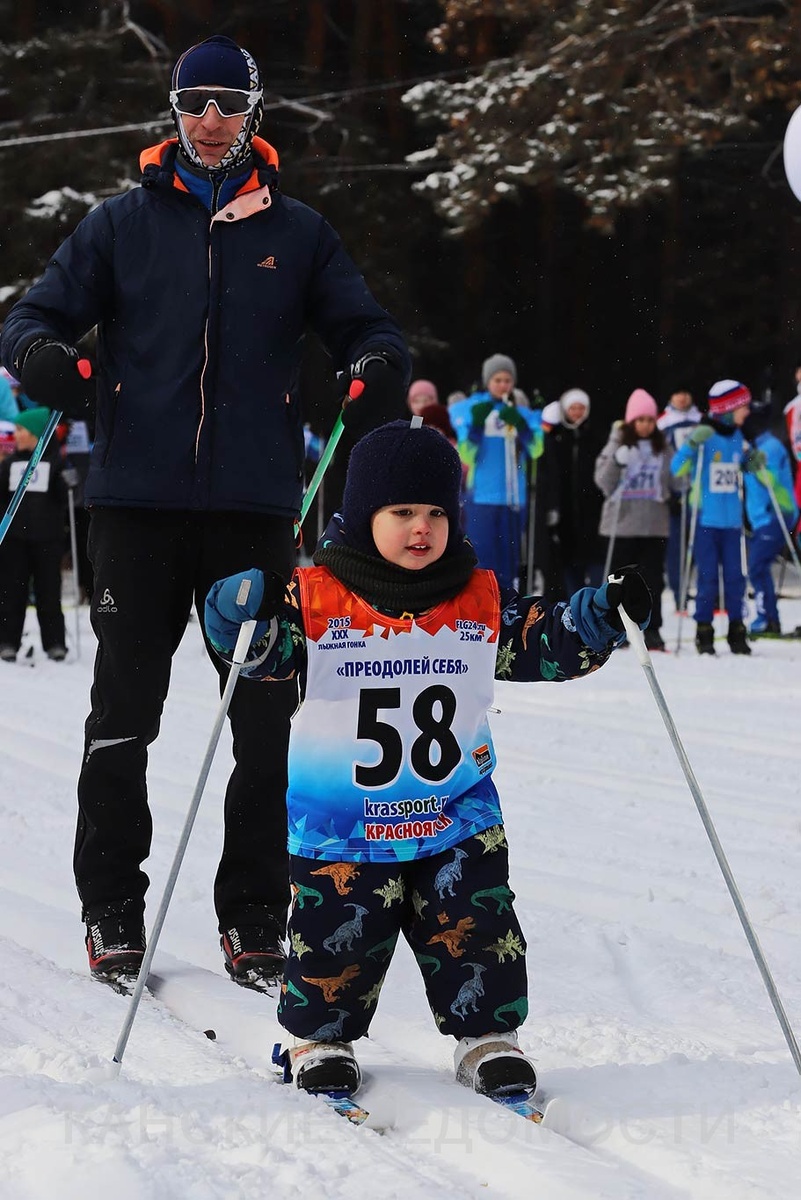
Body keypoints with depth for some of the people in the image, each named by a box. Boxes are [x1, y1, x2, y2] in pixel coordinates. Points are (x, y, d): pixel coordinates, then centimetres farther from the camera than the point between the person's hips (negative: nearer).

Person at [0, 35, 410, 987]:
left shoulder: (294, 231, 12)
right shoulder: (122, 223, 9)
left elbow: (362, 325, 14)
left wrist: (378, 371, -10)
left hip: (255, 506, 1)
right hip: (139, 500, -1)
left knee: (267, 715, 2)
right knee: (123, 711, 2)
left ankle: (254, 918, 11)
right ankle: (111, 910, 12)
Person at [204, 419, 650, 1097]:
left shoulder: (481, 601, 4)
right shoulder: (316, 596, -6)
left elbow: (545, 645, 10)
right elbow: (269, 654, -14)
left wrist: (603, 617, -6)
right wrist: (249, 612, -35)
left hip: (459, 818, 2)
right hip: (341, 827, -2)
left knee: (476, 932, -1)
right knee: (336, 941, 2)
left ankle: (487, 1037, 15)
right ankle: (319, 1040, 22)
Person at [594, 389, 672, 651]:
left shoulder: (662, 448, 8)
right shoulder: (619, 444, 2)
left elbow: (674, 482, 11)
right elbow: (604, 482, -3)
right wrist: (616, 462, -20)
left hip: (654, 524, 2)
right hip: (623, 523, -2)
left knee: (652, 578, 3)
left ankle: (651, 629, 7)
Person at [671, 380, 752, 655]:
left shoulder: (736, 437, 10)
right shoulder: (703, 435, -8)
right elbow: (677, 469, -13)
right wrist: (692, 444, -28)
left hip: (732, 520, 5)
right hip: (705, 519, -5)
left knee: (735, 577, 4)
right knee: (708, 578, -2)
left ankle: (736, 632, 12)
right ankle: (704, 632, 6)